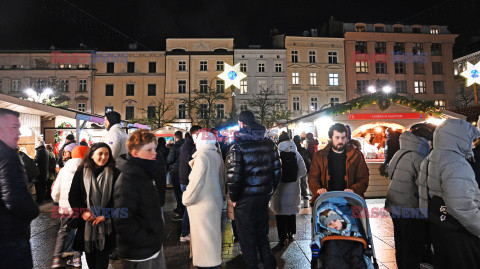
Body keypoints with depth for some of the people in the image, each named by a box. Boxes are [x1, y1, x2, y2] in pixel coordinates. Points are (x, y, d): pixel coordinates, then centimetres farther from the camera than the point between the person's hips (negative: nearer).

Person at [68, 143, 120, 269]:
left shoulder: (114, 173, -3)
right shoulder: (81, 172, 2)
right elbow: (73, 196, 3)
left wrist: (104, 215, -12)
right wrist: (82, 212, -10)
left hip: (106, 222, -1)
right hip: (86, 221, 2)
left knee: (103, 254, 2)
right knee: (89, 254, 13)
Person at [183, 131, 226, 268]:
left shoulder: (201, 156, -20)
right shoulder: (217, 155, 5)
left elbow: (195, 182, -21)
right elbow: (221, 179, 14)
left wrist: (186, 199, -7)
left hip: (202, 204, -9)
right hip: (216, 200, 9)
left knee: (203, 235, 4)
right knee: (212, 233, 20)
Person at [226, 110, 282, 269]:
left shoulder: (237, 145, -15)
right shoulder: (269, 144, 4)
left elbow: (233, 176, -20)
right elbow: (277, 171, 7)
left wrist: (234, 198, -7)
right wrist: (269, 192, 15)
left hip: (245, 199, -6)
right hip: (264, 196, 6)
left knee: (247, 238, 11)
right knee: (262, 234, 22)